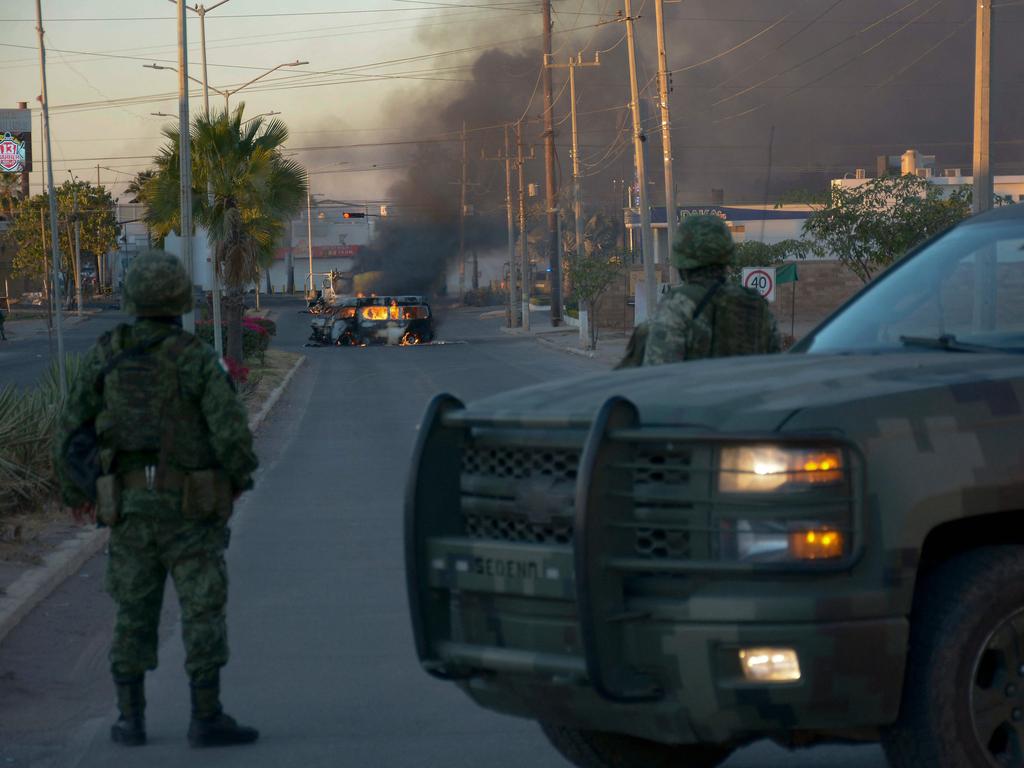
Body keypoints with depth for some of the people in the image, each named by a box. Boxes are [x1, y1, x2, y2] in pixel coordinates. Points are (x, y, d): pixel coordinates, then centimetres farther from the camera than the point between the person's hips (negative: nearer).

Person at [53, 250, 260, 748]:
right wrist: (240, 475, 4)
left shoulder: (106, 356, 0)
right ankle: (206, 719, -3)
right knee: (203, 613, 1)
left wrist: (74, 491, 18)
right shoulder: (197, 360, -11)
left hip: (130, 506, 4)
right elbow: (232, 432, -17)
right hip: (188, 508, -3)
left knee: (134, 615, 13)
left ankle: (131, 720, 13)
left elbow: (71, 431, 3)